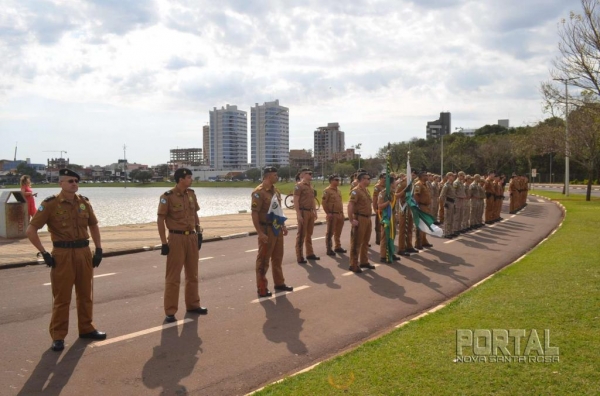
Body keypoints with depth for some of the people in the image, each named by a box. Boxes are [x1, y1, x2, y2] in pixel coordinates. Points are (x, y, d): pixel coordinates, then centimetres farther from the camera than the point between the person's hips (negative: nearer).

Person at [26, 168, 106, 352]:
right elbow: (31, 230, -8)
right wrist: (44, 253, -11)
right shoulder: (50, 204, -8)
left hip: (84, 253, 5)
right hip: (62, 255, -4)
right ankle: (58, 336, 13)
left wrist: (99, 249, 9)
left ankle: (86, 328, 29)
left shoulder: (84, 202, 6)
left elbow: (93, 226, 17)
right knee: (61, 297, 2)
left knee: (86, 294, 14)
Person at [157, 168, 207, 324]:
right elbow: (160, 220, -10)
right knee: (173, 277, -1)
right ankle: (170, 311, 6)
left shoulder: (191, 194, 7)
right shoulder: (167, 197, -11)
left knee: (192, 274, 15)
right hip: (176, 238, -6)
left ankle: (193, 305, 29)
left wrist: (199, 233, 11)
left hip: (192, 237, 6)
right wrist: (164, 243, -12)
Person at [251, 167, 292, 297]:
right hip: (267, 230, -8)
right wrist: (260, 233, -24)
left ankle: (279, 283, 31)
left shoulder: (276, 191, 11)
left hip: (277, 229, 8)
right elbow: (254, 214, -20)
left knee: (277, 258, 18)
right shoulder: (259, 192, -16)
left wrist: (283, 225, 17)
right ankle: (261, 289, 8)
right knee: (263, 260, 0)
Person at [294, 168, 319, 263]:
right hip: (303, 212, -8)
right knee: (301, 235, -4)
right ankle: (300, 257, 0)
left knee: (309, 234, 16)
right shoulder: (299, 186, -11)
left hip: (311, 212, 8)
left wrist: (315, 212, 16)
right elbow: (295, 201, -16)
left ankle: (310, 254, 26)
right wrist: (298, 214, -22)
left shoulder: (310, 186, 15)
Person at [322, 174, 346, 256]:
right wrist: (328, 213, -17)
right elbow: (324, 203, -14)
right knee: (330, 233, -3)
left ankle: (338, 247, 26)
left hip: (339, 215, 8)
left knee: (338, 232, 15)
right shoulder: (327, 191, -10)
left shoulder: (338, 191, 15)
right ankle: (329, 249, 1)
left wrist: (342, 213, 15)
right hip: (332, 215, -8)